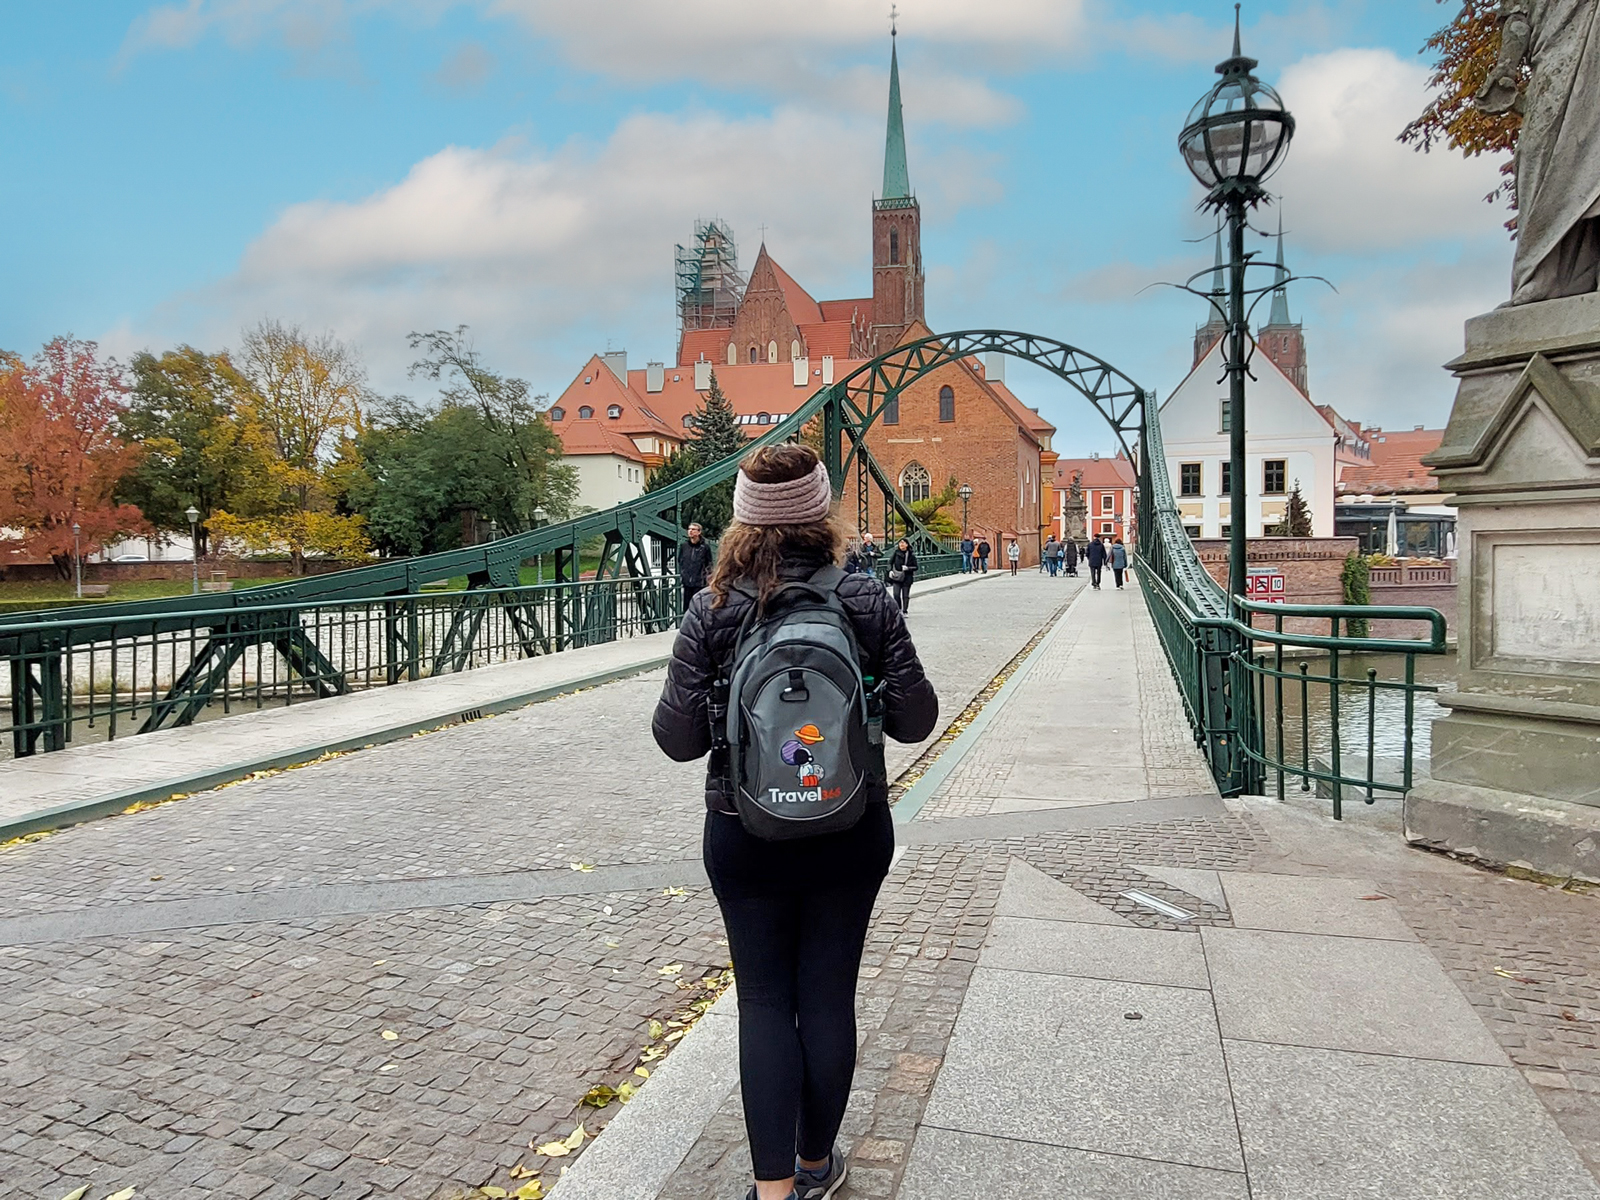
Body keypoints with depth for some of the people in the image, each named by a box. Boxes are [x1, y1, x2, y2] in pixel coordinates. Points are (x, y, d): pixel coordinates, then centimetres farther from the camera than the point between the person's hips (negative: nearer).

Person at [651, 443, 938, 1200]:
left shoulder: (712, 610, -11)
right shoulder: (869, 603, -9)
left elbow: (677, 738, -10)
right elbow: (915, 718, -6)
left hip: (746, 836, -1)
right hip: (851, 833, 1)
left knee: (765, 1003, 14)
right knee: (829, 998, 16)